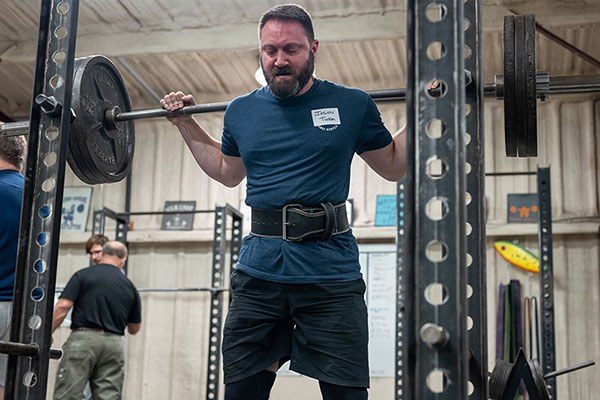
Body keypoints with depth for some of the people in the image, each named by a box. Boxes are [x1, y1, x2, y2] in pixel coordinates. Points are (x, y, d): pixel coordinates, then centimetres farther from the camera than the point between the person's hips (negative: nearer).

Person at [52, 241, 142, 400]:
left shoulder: (83, 275, 3)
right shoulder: (129, 286, 12)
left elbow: (63, 307, -8)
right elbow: (135, 328, 19)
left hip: (83, 338, -3)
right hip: (114, 343, 3)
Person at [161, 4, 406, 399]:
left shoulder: (351, 105, 2)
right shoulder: (241, 112, 11)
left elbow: (394, 166, 14)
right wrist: (187, 125, 25)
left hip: (331, 274, -3)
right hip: (259, 273, 3)